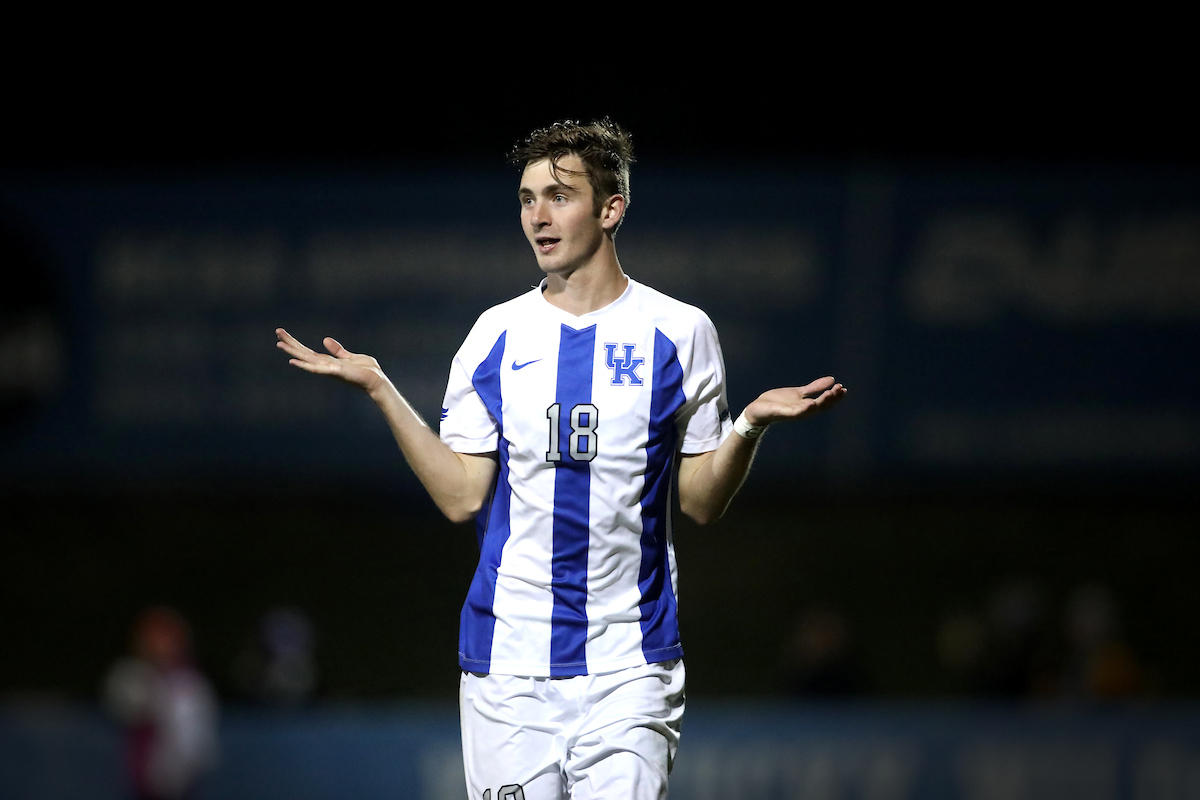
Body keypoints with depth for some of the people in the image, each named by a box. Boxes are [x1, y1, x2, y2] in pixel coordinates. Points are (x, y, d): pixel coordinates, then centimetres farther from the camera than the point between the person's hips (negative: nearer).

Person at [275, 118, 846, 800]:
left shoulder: (678, 331, 2)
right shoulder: (496, 334, 8)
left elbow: (703, 503, 4)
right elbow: (462, 498, 2)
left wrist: (752, 424, -13)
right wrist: (379, 389, -2)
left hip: (628, 663, -2)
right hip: (507, 656, 2)